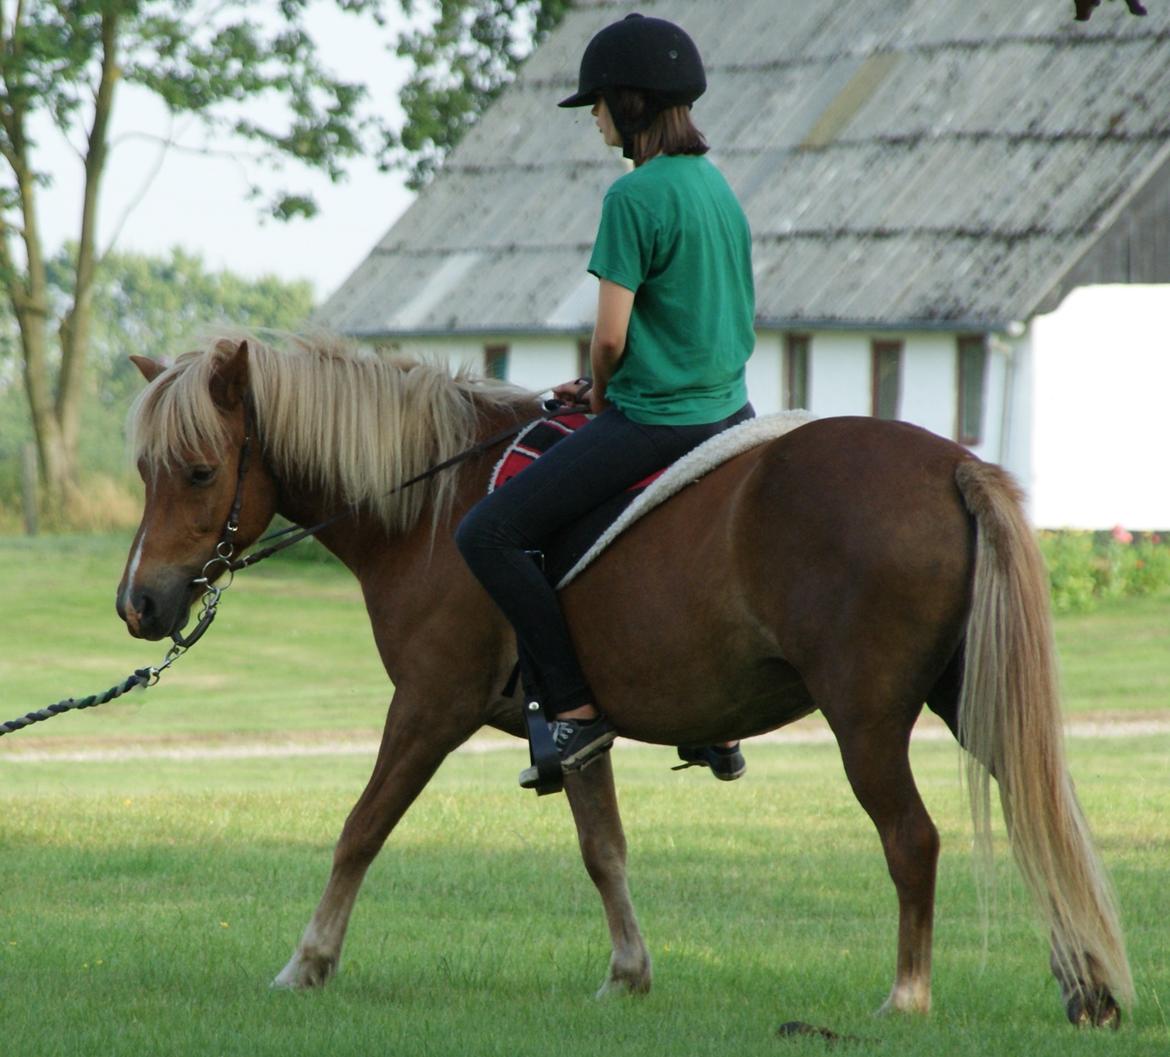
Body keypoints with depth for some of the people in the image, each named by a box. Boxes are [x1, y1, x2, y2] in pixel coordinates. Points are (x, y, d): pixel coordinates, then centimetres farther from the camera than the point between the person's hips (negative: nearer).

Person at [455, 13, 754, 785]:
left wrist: (599, 390, 3)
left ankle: (576, 710, -8)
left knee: (489, 535, -6)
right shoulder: (718, 186, 11)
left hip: (653, 423, -9)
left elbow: (611, 335, -18)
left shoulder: (637, 196, -17)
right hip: (727, 413, 9)